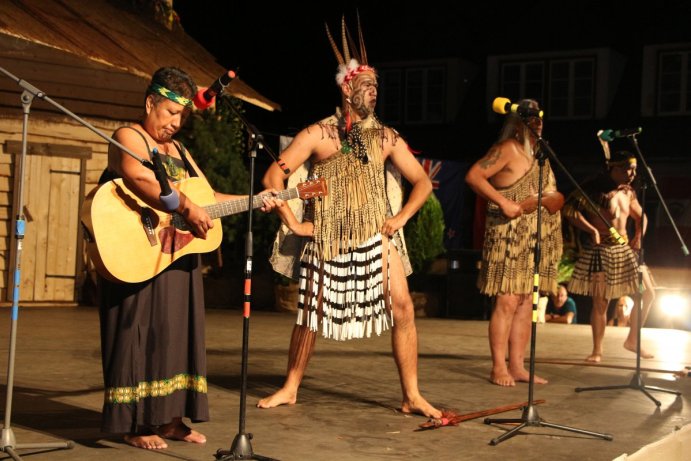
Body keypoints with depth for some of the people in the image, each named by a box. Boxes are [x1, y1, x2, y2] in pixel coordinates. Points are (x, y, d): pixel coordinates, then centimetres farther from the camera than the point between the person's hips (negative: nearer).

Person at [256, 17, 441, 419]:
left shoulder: (386, 137, 7)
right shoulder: (318, 134, -1)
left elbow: (422, 182, 12)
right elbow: (274, 176, -3)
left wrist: (401, 218, 0)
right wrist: (293, 222, -7)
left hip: (377, 236, 2)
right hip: (328, 240, -1)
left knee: (403, 307, -8)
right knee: (312, 313, 7)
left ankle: (412, 396, 0)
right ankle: (290, 389, 24)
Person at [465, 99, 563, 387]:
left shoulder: (539, 153, 19)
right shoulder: (507, 149, -6)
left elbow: (556, 197, 22)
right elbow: (473, 176, -17)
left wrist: (548, 200, -1)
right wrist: (504, 203, -22)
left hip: (535, 240, 8)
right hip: (508, 236, -8)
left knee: (526, 302, 7)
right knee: (507, 301, -10)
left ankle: (517, 366, 13)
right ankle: (499, 368, -5)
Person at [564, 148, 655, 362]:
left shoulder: (628, 192, 11)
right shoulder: (594, 188, -11)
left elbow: (640, 217, 25)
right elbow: (570, 210, -19)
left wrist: (639, 236, 7)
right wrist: (592, 230, -23)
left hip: (625, 249, 7)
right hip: (600, 250, -7)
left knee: (647, 293, 5)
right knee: (601, 303, -3)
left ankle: (633, 339, 20)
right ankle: (597, 350, 10)